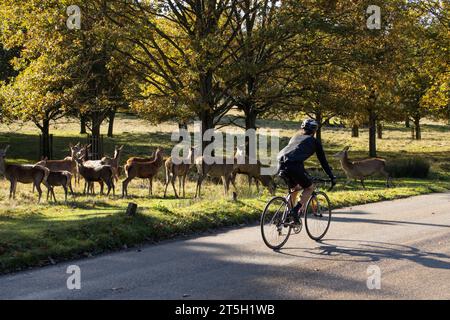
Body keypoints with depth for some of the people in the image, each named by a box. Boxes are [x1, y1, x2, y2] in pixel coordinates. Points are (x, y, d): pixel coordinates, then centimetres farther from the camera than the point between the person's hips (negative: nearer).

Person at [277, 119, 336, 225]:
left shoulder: (295, 137, 33)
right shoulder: (314, 141, 18)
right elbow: (323, 161, 19)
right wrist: (332, 177, 27)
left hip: (281, 164, 6)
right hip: (295, 166, -6)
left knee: (294, 188, 28)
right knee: (310, 187, 14)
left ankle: (289, 215, 25)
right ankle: (296, 210, -4)